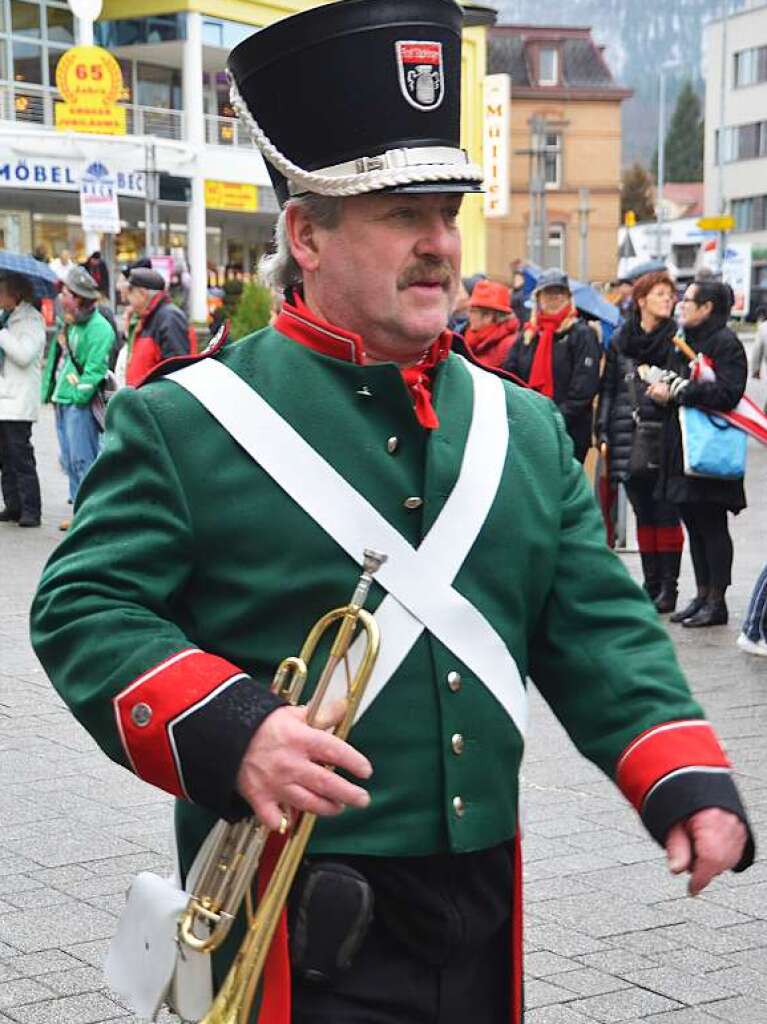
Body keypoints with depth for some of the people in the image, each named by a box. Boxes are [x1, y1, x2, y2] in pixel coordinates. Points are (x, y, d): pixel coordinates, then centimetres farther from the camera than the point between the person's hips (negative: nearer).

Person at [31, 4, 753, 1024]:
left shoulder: (528, 428, 9)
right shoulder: (185, 421, -7)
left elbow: (600, 631, 7)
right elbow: (83, 609, -10)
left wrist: (688, 782, -8)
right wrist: (228, 731, -25)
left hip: (483, 905, 6)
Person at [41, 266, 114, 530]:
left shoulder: (99, 328, -11)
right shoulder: (68, 325, 17)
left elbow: (95, 367, -16)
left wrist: (79, 393, -18)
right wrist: (51, 388, 12)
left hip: (80, 402, -9)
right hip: (62, 399, 9)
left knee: (82, 459, -9)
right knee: (69, 460, 11)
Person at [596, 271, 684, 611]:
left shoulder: (677, 339, 0)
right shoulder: (620, 339, 10)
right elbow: (608, 388, 13)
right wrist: (603, 432, 7)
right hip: (629, 439, 4)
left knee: (665, 515, -2)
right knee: (644, 516, 10)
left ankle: (668, 587, 5)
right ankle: (650, 583, 17)